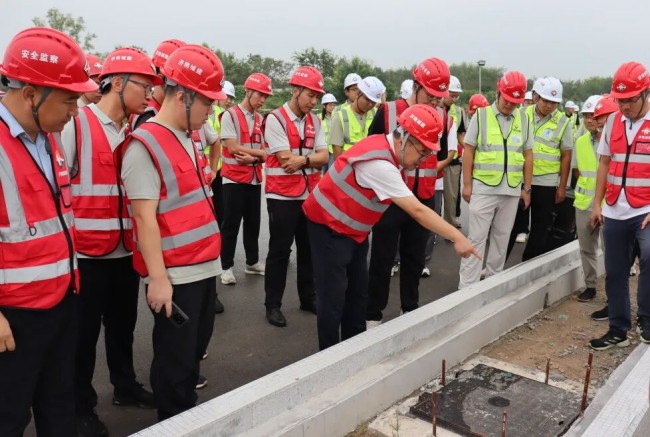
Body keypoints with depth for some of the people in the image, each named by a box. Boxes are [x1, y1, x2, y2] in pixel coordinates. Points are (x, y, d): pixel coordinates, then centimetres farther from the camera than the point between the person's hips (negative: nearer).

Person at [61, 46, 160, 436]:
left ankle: (125, 385, 37)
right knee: (85, 329, 7)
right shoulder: (76, 125, -12)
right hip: (86, 249, -5)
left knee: (123, 322, 18)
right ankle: (82, 404, 25)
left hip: (127, 248, 6)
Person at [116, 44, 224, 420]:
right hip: (175, 275, -8)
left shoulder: (190, 140, 12)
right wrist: (158, 278, -19)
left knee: (196, 348, 21)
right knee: (175, 358, 7)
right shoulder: (144, 146, -15)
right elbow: (145, 218, -18)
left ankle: (192, 412, 39)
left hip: (205, 268, 8)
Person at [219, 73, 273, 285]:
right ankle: (227, 267, 10)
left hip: (255, 178, 6)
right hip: (234, 178, -6)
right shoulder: (230, 115, -8)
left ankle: (252, 262, 26)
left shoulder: (260, 119, 9)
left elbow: (263, 153, 5)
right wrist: (259, 152, -9)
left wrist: (252, 158, -16)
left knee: (253, 222, 13)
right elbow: (232, 148, -16)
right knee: (231, 224, -1)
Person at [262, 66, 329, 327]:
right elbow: (287, 160, -18)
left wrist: (302, 160, -18)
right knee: (279, 251, 3)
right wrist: (313, 157, -5)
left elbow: (324, 157, -1)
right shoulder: (275, 119, -10)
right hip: (283, 196, -6)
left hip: (310, 195, 6)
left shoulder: (314, 121, 9)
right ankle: (273, 305, 16)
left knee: (308, 248, 14)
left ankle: (308, 297, 30)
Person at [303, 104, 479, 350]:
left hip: (351, 229, 10)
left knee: (357, 292, 12)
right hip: (329, 227, -10)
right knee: (334, 296, -4)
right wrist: (457, 238, -25)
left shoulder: (385, 147, -2)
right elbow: (417, 211, -29)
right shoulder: (379, 164, -30)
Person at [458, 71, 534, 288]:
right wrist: (467, 184, -4)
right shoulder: (481, 115, -2)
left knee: (501, 237, 12)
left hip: (512, 190, 3)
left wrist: (526, 188, 9)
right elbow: (468, 151, -1)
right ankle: (467, 286, 5)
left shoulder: (523, 119, 7)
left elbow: (528, 155, 11)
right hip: (483, 188, -3)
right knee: (477, 238, 0)